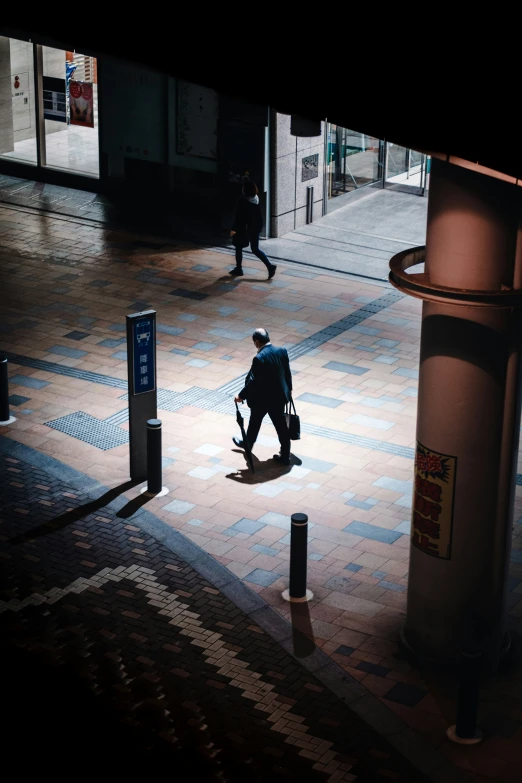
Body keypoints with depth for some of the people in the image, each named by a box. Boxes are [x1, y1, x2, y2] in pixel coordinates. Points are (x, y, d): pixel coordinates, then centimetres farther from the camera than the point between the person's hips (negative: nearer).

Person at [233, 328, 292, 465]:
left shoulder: (259, 359, -28)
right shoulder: (282, 351, -8)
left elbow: (253, 381, -21)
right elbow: (287, 373, 5)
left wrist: (241, 396, -8)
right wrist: (289, 388, 22)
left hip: (262, 398, -5)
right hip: (279, 396, 5)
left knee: (255, 422, 21)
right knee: (281, 425, 13)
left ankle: (248, 444, 45)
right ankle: (285, 456, 18)